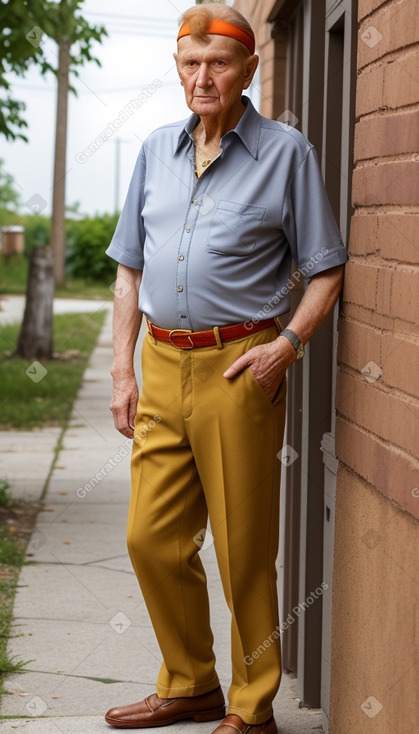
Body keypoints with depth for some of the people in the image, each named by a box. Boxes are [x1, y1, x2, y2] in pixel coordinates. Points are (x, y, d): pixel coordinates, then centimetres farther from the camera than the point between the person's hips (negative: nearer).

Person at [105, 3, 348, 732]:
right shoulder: (156, 151, 13)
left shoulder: (286, 152, -1)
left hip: (237, 367, -5)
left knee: (244, 549, 1)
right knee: (152, 539, 8)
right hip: (163, 364, 5)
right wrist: (123, 372, 10)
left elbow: (326, 270, 0)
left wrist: (287, 344, -14)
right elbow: (130, 268, 16)